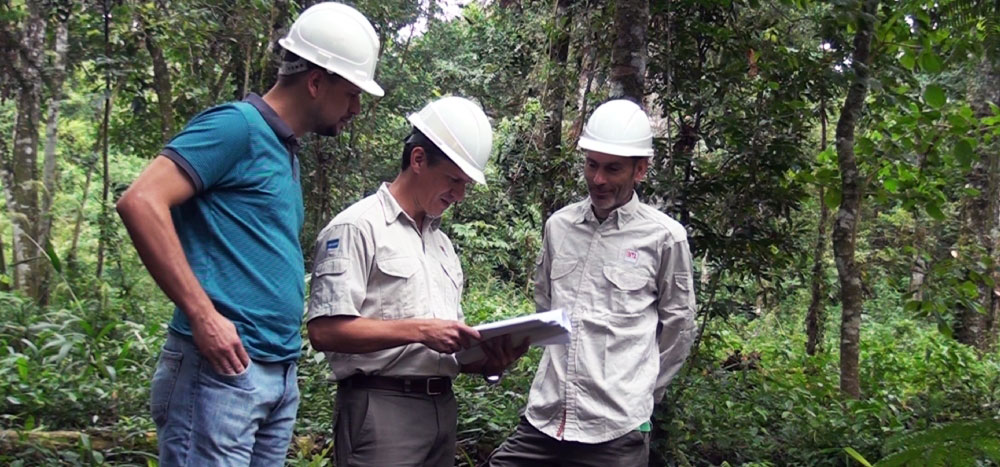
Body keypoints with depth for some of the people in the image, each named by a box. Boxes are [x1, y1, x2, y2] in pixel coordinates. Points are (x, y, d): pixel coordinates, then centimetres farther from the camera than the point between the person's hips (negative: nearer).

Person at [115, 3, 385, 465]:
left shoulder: (284, 150, 18)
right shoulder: (238, 126, -9)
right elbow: (141, 203, -19)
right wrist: (203, 315, -20)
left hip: (281, 373, 9)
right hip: (223, 367, -9)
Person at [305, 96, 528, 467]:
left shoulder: (441, 242, 19)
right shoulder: (358, 227, -7)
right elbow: (325, 330, -17)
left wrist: (488, 359, -1)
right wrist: (419, 330, -20)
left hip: (442, 408, 8)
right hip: (382, 409, -8)